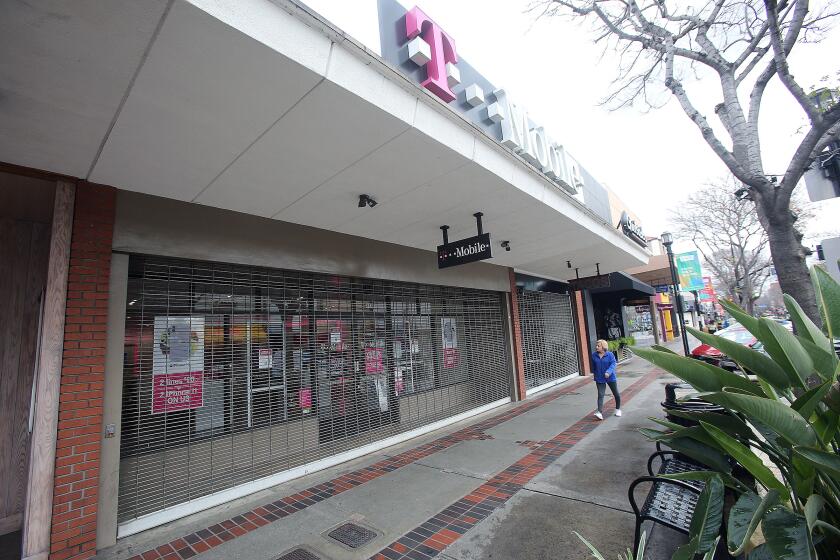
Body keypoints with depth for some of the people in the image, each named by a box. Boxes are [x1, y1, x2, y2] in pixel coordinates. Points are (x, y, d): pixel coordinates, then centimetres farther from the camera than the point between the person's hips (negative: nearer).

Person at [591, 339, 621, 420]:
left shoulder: (610, 354, -10)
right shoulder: (594, 355, -2)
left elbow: (613, 364, -18)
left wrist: (608, 372, -32)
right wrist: (595, 374, 20)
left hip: (611, 377, -1)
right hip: (599, 379, 1)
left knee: (616, 394, 15)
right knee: (600, 395, -9)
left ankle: (618, 409, 38)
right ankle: (600, 413, -17)